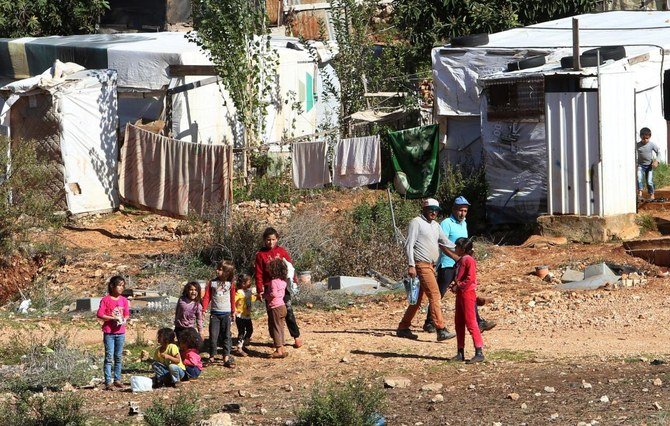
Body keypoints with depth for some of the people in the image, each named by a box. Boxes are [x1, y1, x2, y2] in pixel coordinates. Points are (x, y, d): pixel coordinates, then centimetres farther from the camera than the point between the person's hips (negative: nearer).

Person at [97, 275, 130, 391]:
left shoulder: (124, 300, 8)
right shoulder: (106, 300, -7)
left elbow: (127, 314, 14)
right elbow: (100, 314, -12)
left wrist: (124, 319, -8)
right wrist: (113, 318, -18)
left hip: (120, 332, 5)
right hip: (109, 332, -5)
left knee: (119, 357, 10)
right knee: (109, 357, -5)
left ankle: (117, 379, 17)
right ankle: (108, 382, -4)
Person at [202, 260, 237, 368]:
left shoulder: (230, 284, 0)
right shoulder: (212, 283, 1)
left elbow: (232, 299, 7)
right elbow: (207, 297, 0)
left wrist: (233, 312, 9)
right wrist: (203, 309, -10)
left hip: (226, 314, 0)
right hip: (215, 313, 0)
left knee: (226, 335, 1)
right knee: (213, 336, 0)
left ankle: (226, 357, 4)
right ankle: (212, 357, 10)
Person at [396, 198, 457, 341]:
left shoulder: (435, 225, 20)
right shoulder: (416, 222, -5)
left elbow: (445, 242, 21)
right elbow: (409, 245, -11)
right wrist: (411, 265, -19)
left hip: (430, 265, 9)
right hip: (421, 264, -9)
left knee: (417, 298, 12)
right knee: (434, 295, -16)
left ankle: (403, 328, 20)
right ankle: (441, 330, -21)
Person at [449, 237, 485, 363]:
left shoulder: (469, 260, -14)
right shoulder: (460, 261, 16)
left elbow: (470, 278, -21)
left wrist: (458, 286, -16)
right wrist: (454, 286, 8)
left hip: (468, 293, -10)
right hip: (460, 294, 10)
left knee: (470, 322, -10)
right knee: (458, 323, 12)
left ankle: (479, 353, -10)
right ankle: (460, 352, 17)